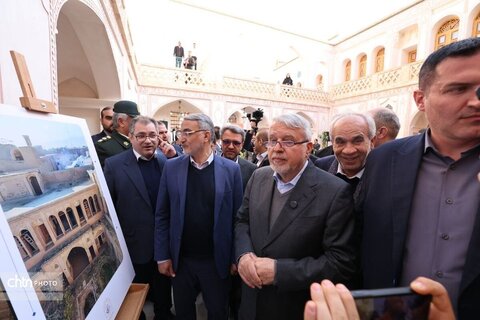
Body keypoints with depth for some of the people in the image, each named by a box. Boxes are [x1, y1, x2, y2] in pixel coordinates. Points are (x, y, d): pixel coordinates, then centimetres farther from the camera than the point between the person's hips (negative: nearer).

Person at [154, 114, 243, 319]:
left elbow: (238, 217, -6)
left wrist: (236, 257, -4)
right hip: (180, 260, 2)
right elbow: (162, 216, -1)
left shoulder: (231, 169, -10)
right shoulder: (171, 167, -4)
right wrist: (163, 256, -1)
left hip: (217, 260, -1)